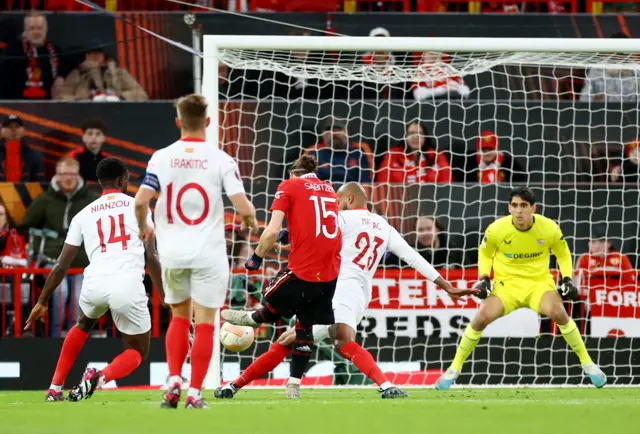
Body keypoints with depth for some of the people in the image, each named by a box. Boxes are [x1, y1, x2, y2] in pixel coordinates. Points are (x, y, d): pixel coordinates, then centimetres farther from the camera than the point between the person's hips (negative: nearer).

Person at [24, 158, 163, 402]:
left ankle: (55, 388, 31)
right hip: (129, 286, -3)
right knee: (137, 353, 18)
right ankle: (101, 378, -15)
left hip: (95, 283, 3)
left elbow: (61, 265, 18)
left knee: (83, 325, 38)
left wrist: (42, 302, 26)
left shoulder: (84, 215, 18)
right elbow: (152, 257, 5)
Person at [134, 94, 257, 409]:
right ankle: (195, 392, -1)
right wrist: (250, 220, 10)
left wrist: (144, 227, 13)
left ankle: (174, 380, 4)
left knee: (179, 317, 19)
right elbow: (242, 206, -13)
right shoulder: (221, 160, -7)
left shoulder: (161, 158, -1)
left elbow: (141, 201, -8)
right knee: (204, 324, 3)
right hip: (208, 253, -2)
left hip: (172, 252, 2)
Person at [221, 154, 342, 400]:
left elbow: (273, 231, -10)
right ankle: (294, 386, 17)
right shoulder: (329, 190, 17)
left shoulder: (289, 186, 1)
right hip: (330, 274, 6)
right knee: (305, 326, 15)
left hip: (301, 271, -6)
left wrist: (256, 258, 2)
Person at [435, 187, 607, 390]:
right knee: (481, 318, -21)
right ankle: (454, 369, 0)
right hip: (506, 283, 0)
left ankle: (587, 364, -9)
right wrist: (484, 278, -7)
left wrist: (567, 279, -5)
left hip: (539, 282, 0)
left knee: (558, 313, -28)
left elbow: (563, 254, 7)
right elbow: (484, 253, 7)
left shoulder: (549, 228, -13)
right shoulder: (497, 229, -13)